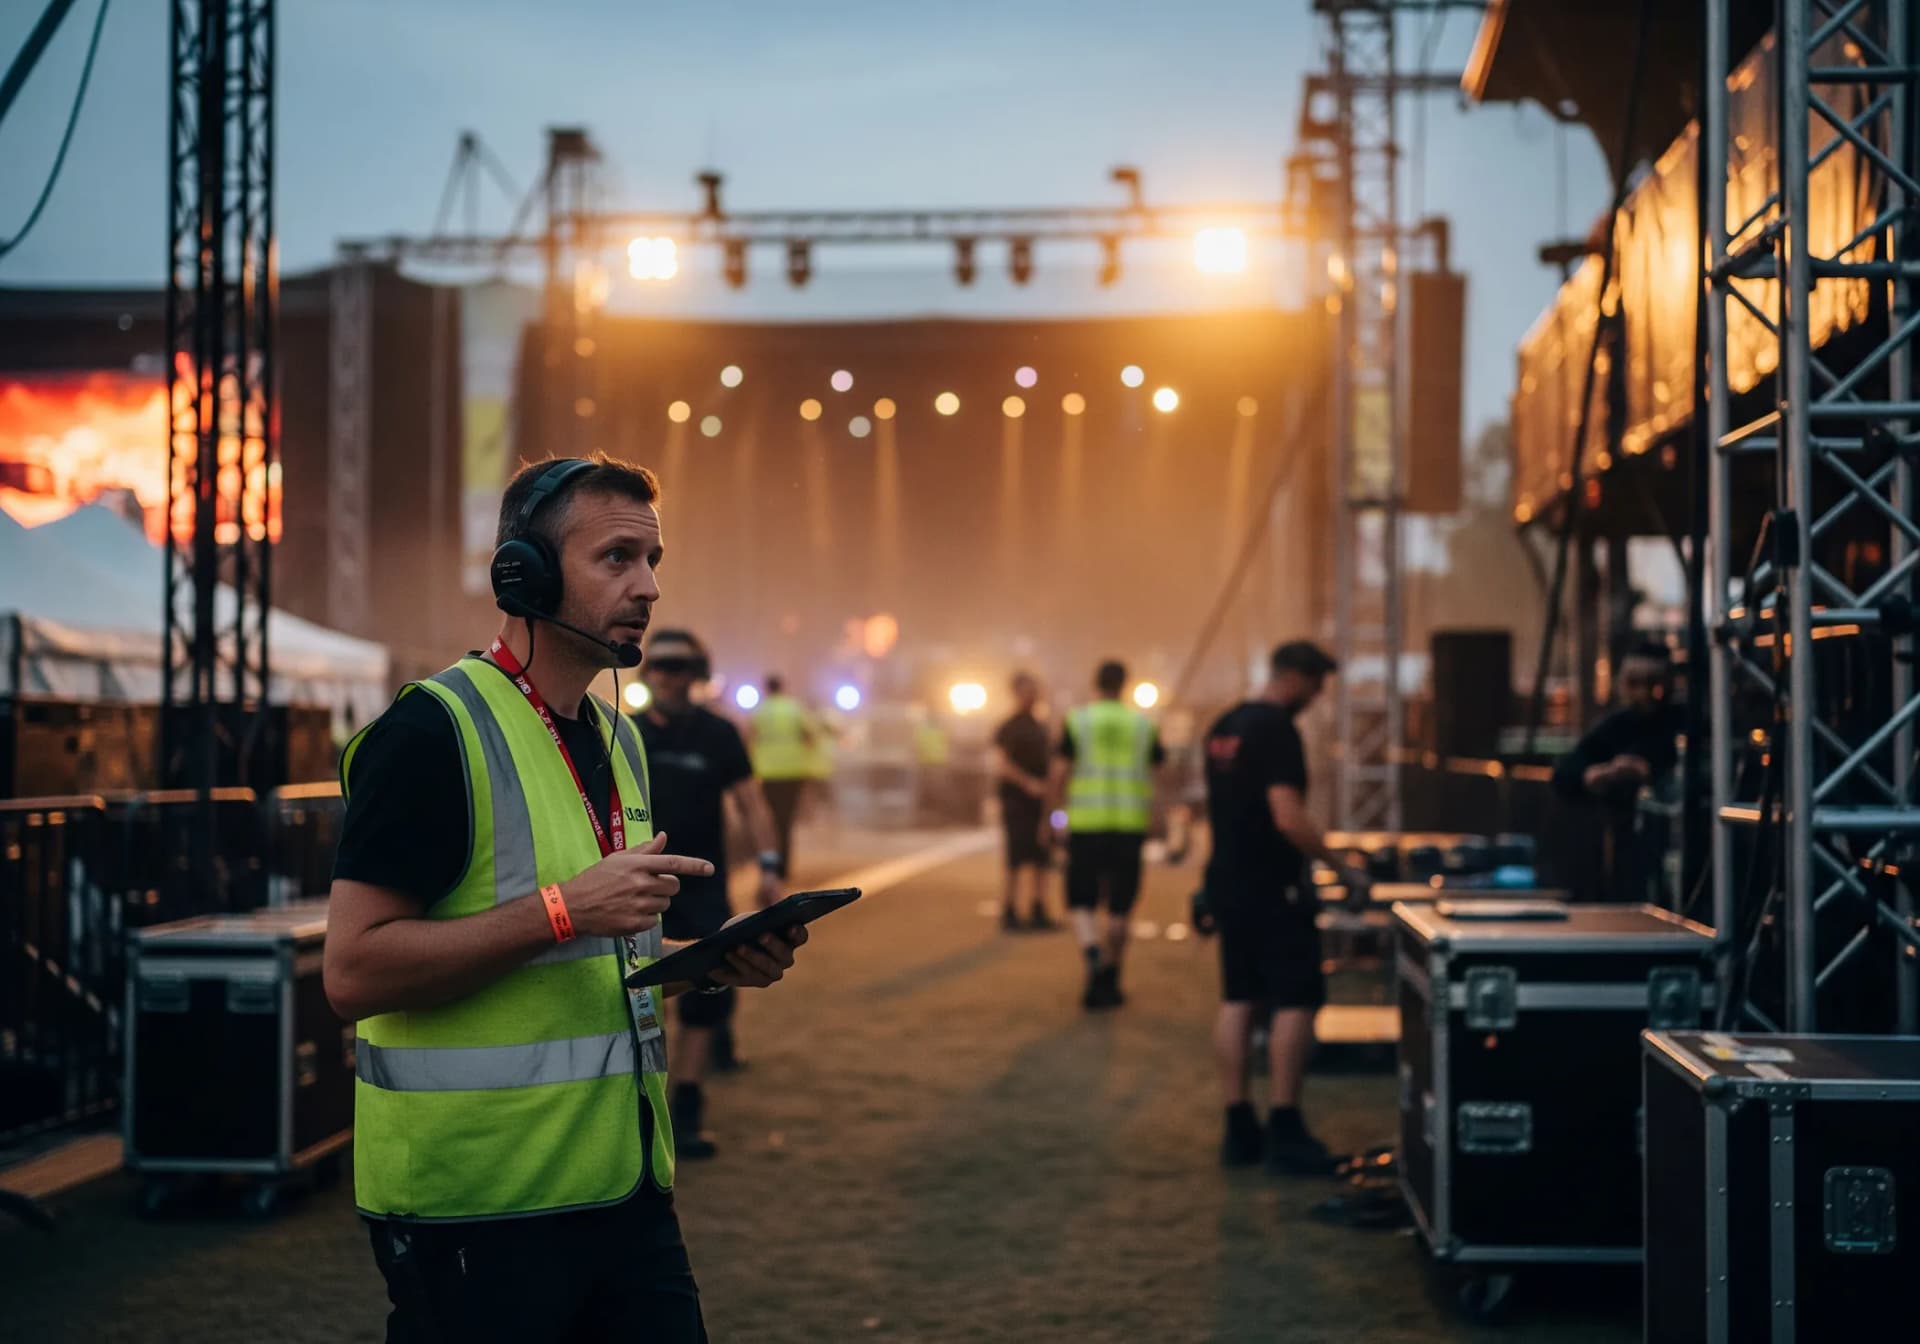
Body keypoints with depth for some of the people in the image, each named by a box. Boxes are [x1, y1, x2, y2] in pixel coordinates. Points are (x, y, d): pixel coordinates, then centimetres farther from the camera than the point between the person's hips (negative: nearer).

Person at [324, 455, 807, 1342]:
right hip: (476, 1209, -8)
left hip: (625, 1191, 8)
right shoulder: (432, 730, -13)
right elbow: (353, 971, -20)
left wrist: (714, 965, 6)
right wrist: (563, 909, -24)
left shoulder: (616, 739, 14)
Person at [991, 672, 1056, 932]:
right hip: (1017, 801, -7)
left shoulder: (1039, 727, 16)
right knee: (1016, 861, -6)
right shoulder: (1008, 728, -7)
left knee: (1040, 861, 7)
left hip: (1038, 801, 7)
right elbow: (1001, 765, -15)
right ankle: (1008, 913, 0)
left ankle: (1038, 912, 12)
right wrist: (1028, 783, -19)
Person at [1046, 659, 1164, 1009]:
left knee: (1081, 902, 4)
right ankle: (1109, 982, 14)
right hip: (1130, 823, 2)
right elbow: (1160, 766, 10)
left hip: (1086, 824, -1)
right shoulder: (1143, 724, 5)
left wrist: (1048, 817, 4)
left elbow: (1058, 773, -4)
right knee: (1119, 908, 10)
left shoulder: (1077, 720, -1)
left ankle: (1093, 955, -23)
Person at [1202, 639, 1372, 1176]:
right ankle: (1284, 1131, -5)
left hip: (1227, 884, 9)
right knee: (1295, 1002, -4)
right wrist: (1342, 867, -16)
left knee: (1238, 1001, 10)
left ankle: (1239, 1130, 13)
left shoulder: (1223, 727, 11)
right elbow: (1289, 819, -23)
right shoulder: (1277, 730, -17)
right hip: (1271, 889, -9)